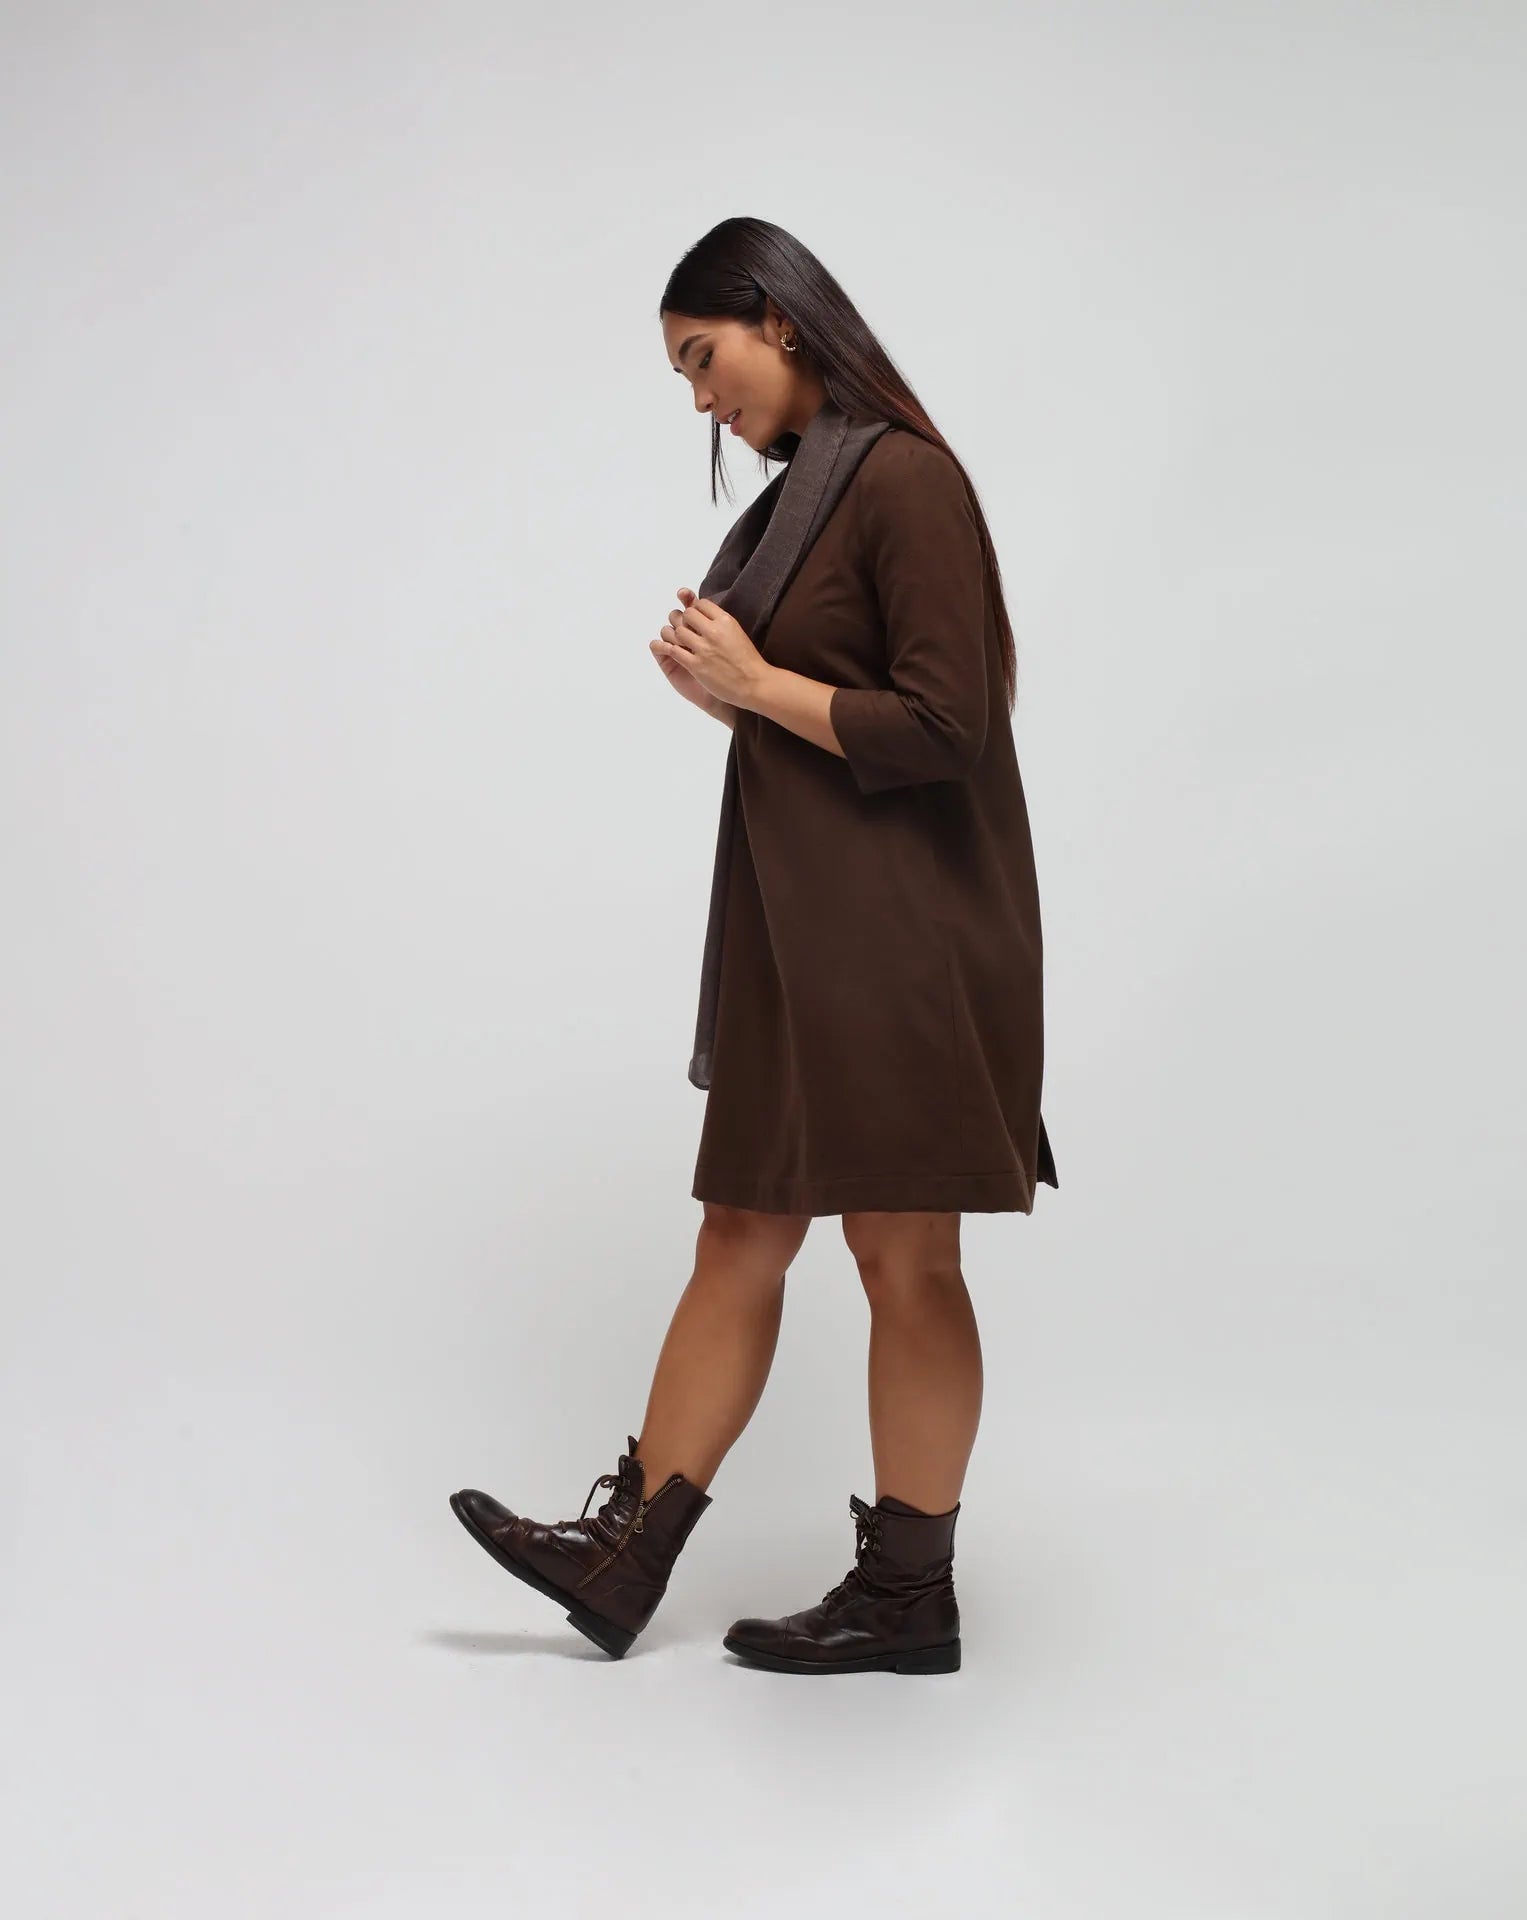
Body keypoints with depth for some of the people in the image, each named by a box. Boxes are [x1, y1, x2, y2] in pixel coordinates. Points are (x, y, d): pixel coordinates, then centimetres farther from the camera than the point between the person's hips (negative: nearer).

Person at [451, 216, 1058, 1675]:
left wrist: (757, 684, -10)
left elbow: (943, 726, -18)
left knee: (902, 1251, 2)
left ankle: (910, 1598, 16)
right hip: (798, 925, 9)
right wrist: (724, 685, 1)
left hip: (903, 937, -9)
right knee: (738, 1234, 10)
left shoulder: (905, 478, -12)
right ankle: (628, 1553, 18)